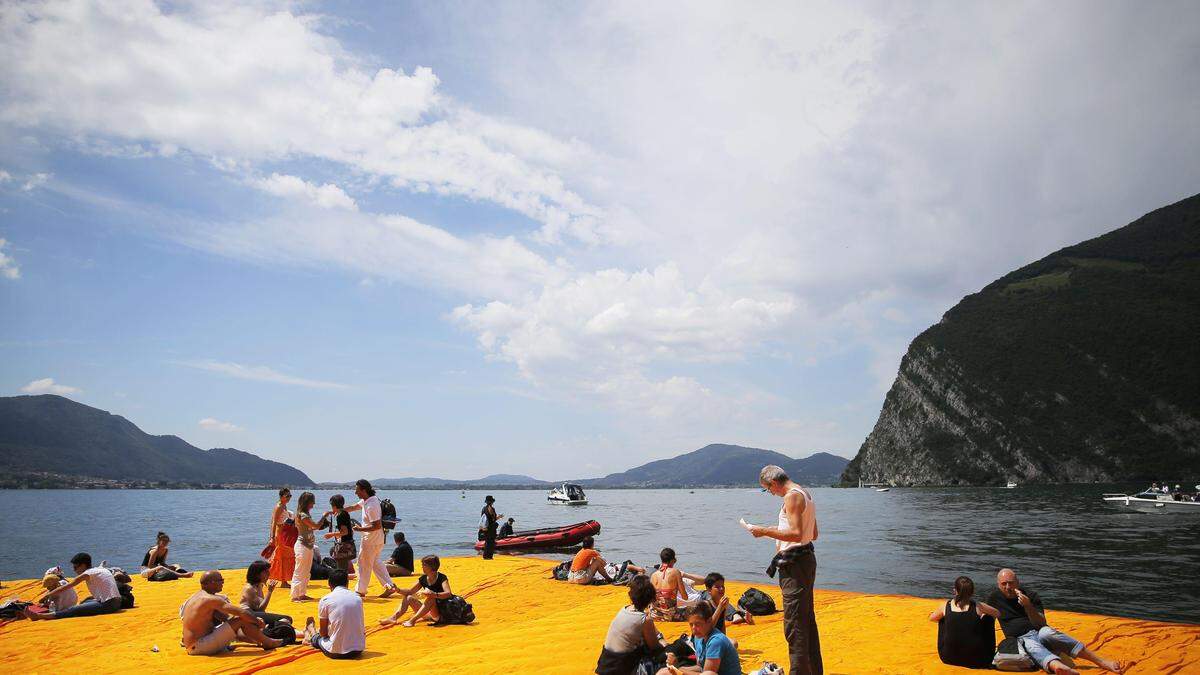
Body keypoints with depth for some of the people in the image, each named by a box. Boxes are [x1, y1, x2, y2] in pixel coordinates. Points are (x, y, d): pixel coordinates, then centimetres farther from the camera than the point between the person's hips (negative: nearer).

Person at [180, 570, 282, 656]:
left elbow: (225, 618, 14)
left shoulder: (198, 595, 12)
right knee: (241, 620, -12)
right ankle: (267, 643, 2)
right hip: (200, 646, -10)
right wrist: (259, 622, -5)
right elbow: (242, 612, -22)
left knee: (235, 629, 25)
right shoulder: (211, 599, -18)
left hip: (192, 647, 10)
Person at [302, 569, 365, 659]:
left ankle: (312, 633, 55)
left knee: (318, 638, 25)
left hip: (336, 652, -4)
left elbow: (323, 632, 1)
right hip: (359, 650, 4)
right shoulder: (358, 598, 6)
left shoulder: (325, 600, -5)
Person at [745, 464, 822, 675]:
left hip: (794, 565, -11)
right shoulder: (806, 494, 15)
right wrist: (779, 531, 24)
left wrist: (765, 531, -18)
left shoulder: (792, 496, -16)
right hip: (807, 559, 11)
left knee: (794, 625, -7)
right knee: (807, 620, 19)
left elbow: (796, 534, -25)